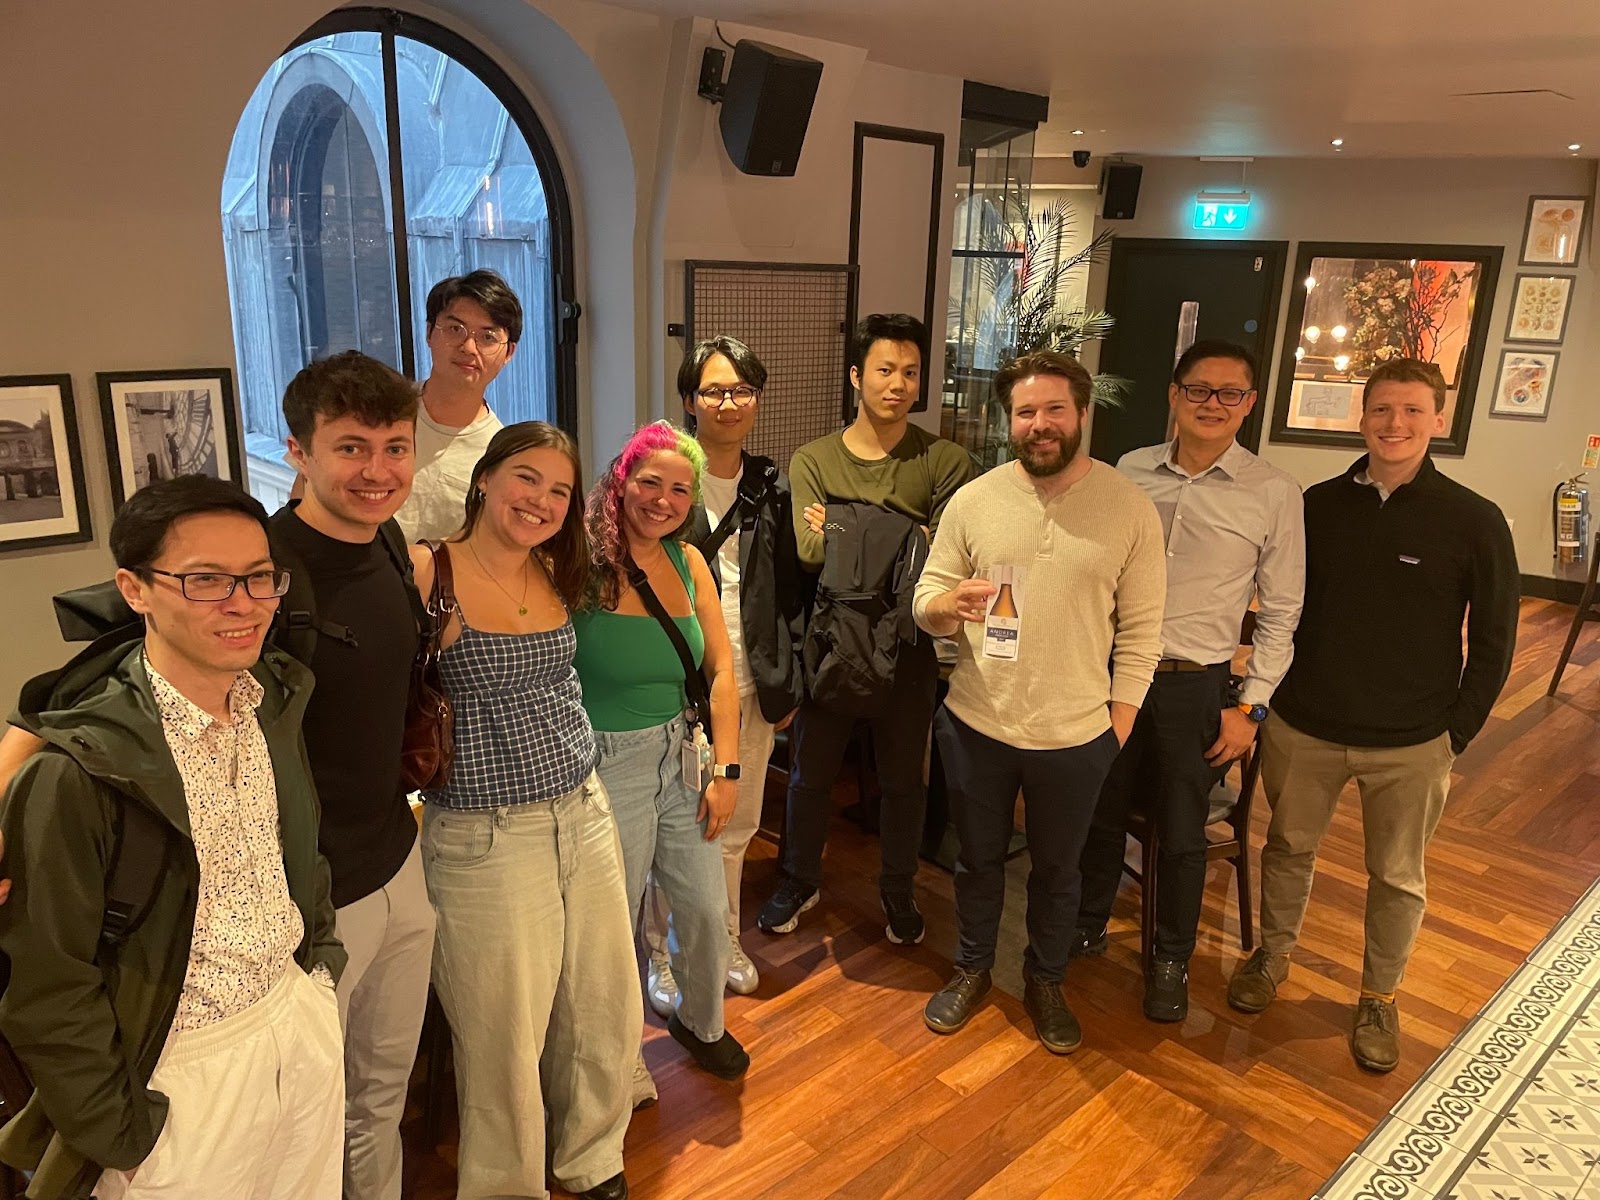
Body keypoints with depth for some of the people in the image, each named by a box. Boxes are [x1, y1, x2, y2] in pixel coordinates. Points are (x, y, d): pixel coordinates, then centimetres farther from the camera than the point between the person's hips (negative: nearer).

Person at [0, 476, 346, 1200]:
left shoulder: (274, 697, -4)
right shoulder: (77, 768, -22)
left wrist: (319, 962, 12)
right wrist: (125, 1140, -9)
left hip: (303, 1016, 6)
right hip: (184, 1069, -5)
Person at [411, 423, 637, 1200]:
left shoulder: (555, 576, 6)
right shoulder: (430, 572, -13)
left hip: (585, 815, 6)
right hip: (485, 839, -6)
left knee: (607, 1018, 18)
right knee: (506, 1040, 10)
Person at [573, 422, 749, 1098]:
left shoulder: (688, 562, 3)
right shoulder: (583, 563, -14)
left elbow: (721, 669, 5)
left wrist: (724, 768, 1)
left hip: (680, 755, 5)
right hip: (608, 764, -5)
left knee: (707, 908, 14)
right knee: (614, 921, 10)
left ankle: (701, 1022, 44)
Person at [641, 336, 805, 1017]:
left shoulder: (771, 487, 6)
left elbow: (789, 589, 10)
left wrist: (788, 681, 9)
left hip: (752, 685, 5)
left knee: (736, 826, 17)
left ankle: (723, 939, 38)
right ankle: (661, 955, 27)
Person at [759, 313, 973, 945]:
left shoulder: (945, 461, -7)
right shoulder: (812, 460, -3)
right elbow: (810, 550, -18)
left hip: (907, 645, -1)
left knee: (904, 778, 15)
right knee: (811, 772, 16)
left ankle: (898, 889, 38)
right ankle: (799, 881, 38)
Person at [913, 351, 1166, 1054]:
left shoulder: (1130, 509, -7)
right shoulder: (973, 500, -4)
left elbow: (1140, 629, -3)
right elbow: (925, 601, 0)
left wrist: (1119, 724, -4)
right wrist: (950, 604, -24)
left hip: (1076, 736, -1)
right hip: (976, 725, 1)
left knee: (1057, 871, 19)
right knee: (978, 861, 19)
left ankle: (1044, 982, 43)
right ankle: (972, 970, 44)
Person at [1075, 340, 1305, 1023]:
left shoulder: (1274, 493, -7)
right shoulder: (1130, 471, 1)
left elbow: (1280, 613, -2)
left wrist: (1250, 707, -5)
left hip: (1195, 686, -2)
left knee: (1181, 836, 11)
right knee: (1100, 814, 17)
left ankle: (1172, 959, 34)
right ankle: (1086, 927, 40)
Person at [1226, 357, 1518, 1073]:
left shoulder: (1474, 521, -8)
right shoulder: (1320, 505, -2)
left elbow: (1493, 641, -3)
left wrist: (1455, 734, -5)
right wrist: (1275, 694, 5)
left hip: (1410, 745, -2)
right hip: (1303, 727, 2)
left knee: (1397, 878, 13)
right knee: (1288, 847, 17)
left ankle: (1380, 997, 33)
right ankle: (1273, 953, 40)